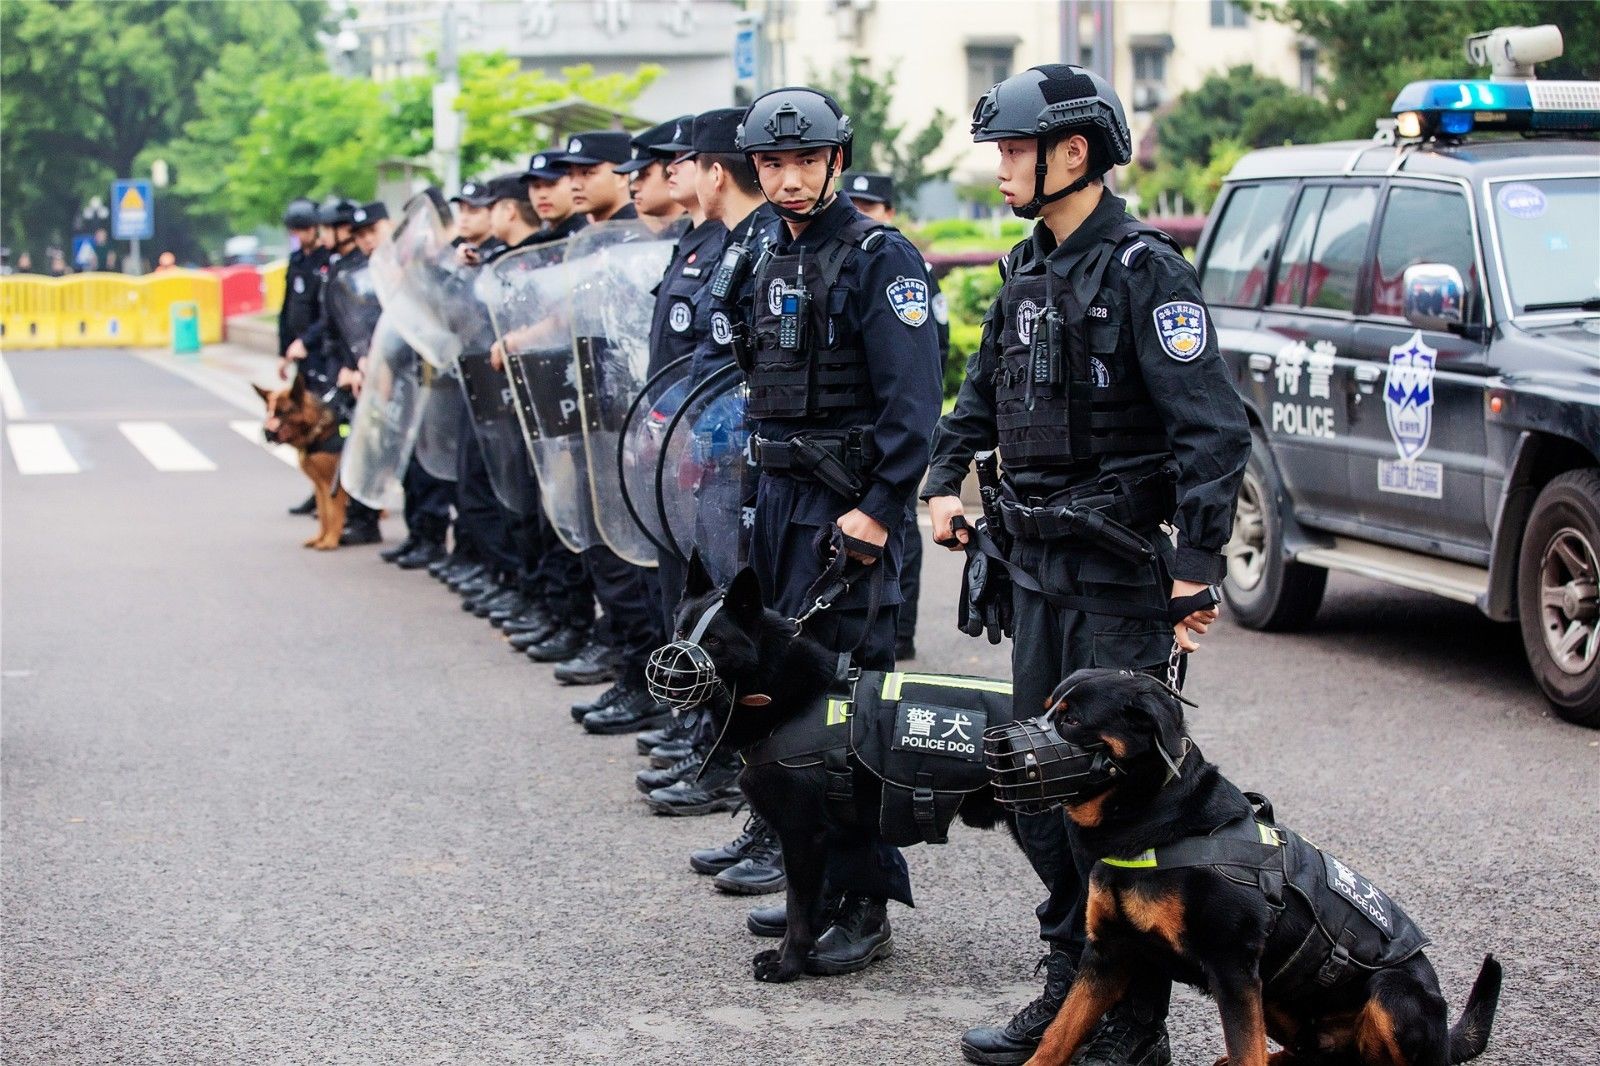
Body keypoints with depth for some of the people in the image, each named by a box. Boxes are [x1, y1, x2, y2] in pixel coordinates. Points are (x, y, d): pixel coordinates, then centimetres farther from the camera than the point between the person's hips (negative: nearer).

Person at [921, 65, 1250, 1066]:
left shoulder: (1144, 270, -13)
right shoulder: (1030, 271, 13)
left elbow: (1214, 429, -18)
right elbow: (984, 391, 27)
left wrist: (1194, 569, -21)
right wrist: (946, 481, 12)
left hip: (1121, 578, -9)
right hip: (1042, 570, 9)